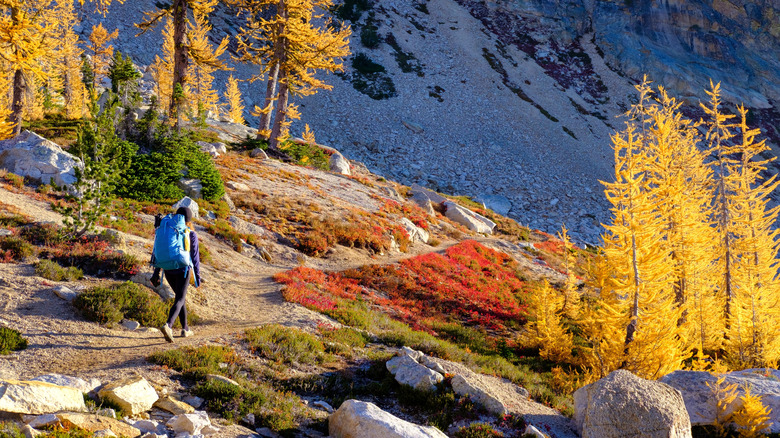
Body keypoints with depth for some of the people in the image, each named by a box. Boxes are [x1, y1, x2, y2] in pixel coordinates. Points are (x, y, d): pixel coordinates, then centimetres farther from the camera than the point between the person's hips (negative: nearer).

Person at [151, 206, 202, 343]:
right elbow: (194, 256, -7)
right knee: (179, 300, -7)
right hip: (183, 270, -5)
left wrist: (156, 273, 7)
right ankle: (168, 325, -32)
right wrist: (197, 276, -1)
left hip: (168, 270, 5)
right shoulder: (191, 234, -6)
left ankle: (185, 328, 27)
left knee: (181, 296, 22)